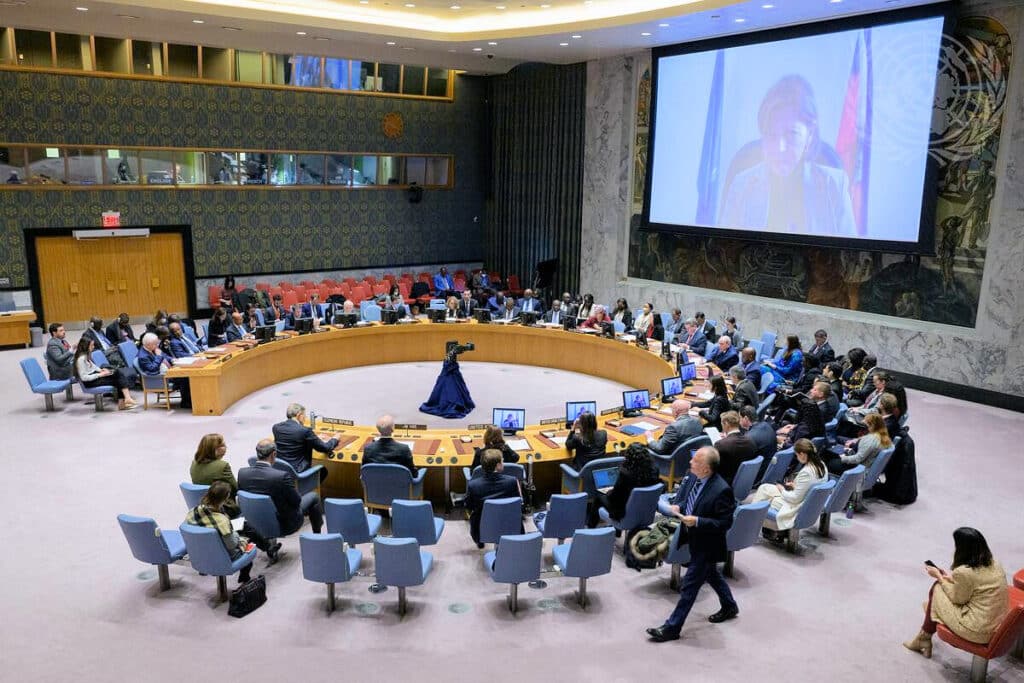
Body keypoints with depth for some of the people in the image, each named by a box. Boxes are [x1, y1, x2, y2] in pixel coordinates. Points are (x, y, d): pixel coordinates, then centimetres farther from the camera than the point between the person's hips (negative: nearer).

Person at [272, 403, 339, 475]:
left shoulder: (276, 427, 0)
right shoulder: (305, 430, -18)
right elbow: (325, 448, -9)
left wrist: (315, 438, 22)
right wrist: (334, 440, 12)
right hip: (297, 472, -6)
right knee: (323, 471, 21)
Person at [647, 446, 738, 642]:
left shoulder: (721, 490, -31)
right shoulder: (692, 476, -8)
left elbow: (725, 523, -24)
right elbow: (682, 493, 10)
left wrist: (697, 521, -31)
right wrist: (677, 505, -11)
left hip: (706, 545, -8)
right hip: (694, 538, 8)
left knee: (689, 586, 2)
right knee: (710, 574, 28)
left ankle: (672, 627, 14)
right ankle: (729, 606, 52)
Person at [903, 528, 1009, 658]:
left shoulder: (963, 572, -24)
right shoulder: (994, 563, -1)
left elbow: (957, 599, -6)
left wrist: (939, 577, 5)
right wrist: (952, 579, 15)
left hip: (979, 631, -8)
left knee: (937, 590, 9)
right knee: (941, 586, 17)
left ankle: (924, 638, 30)